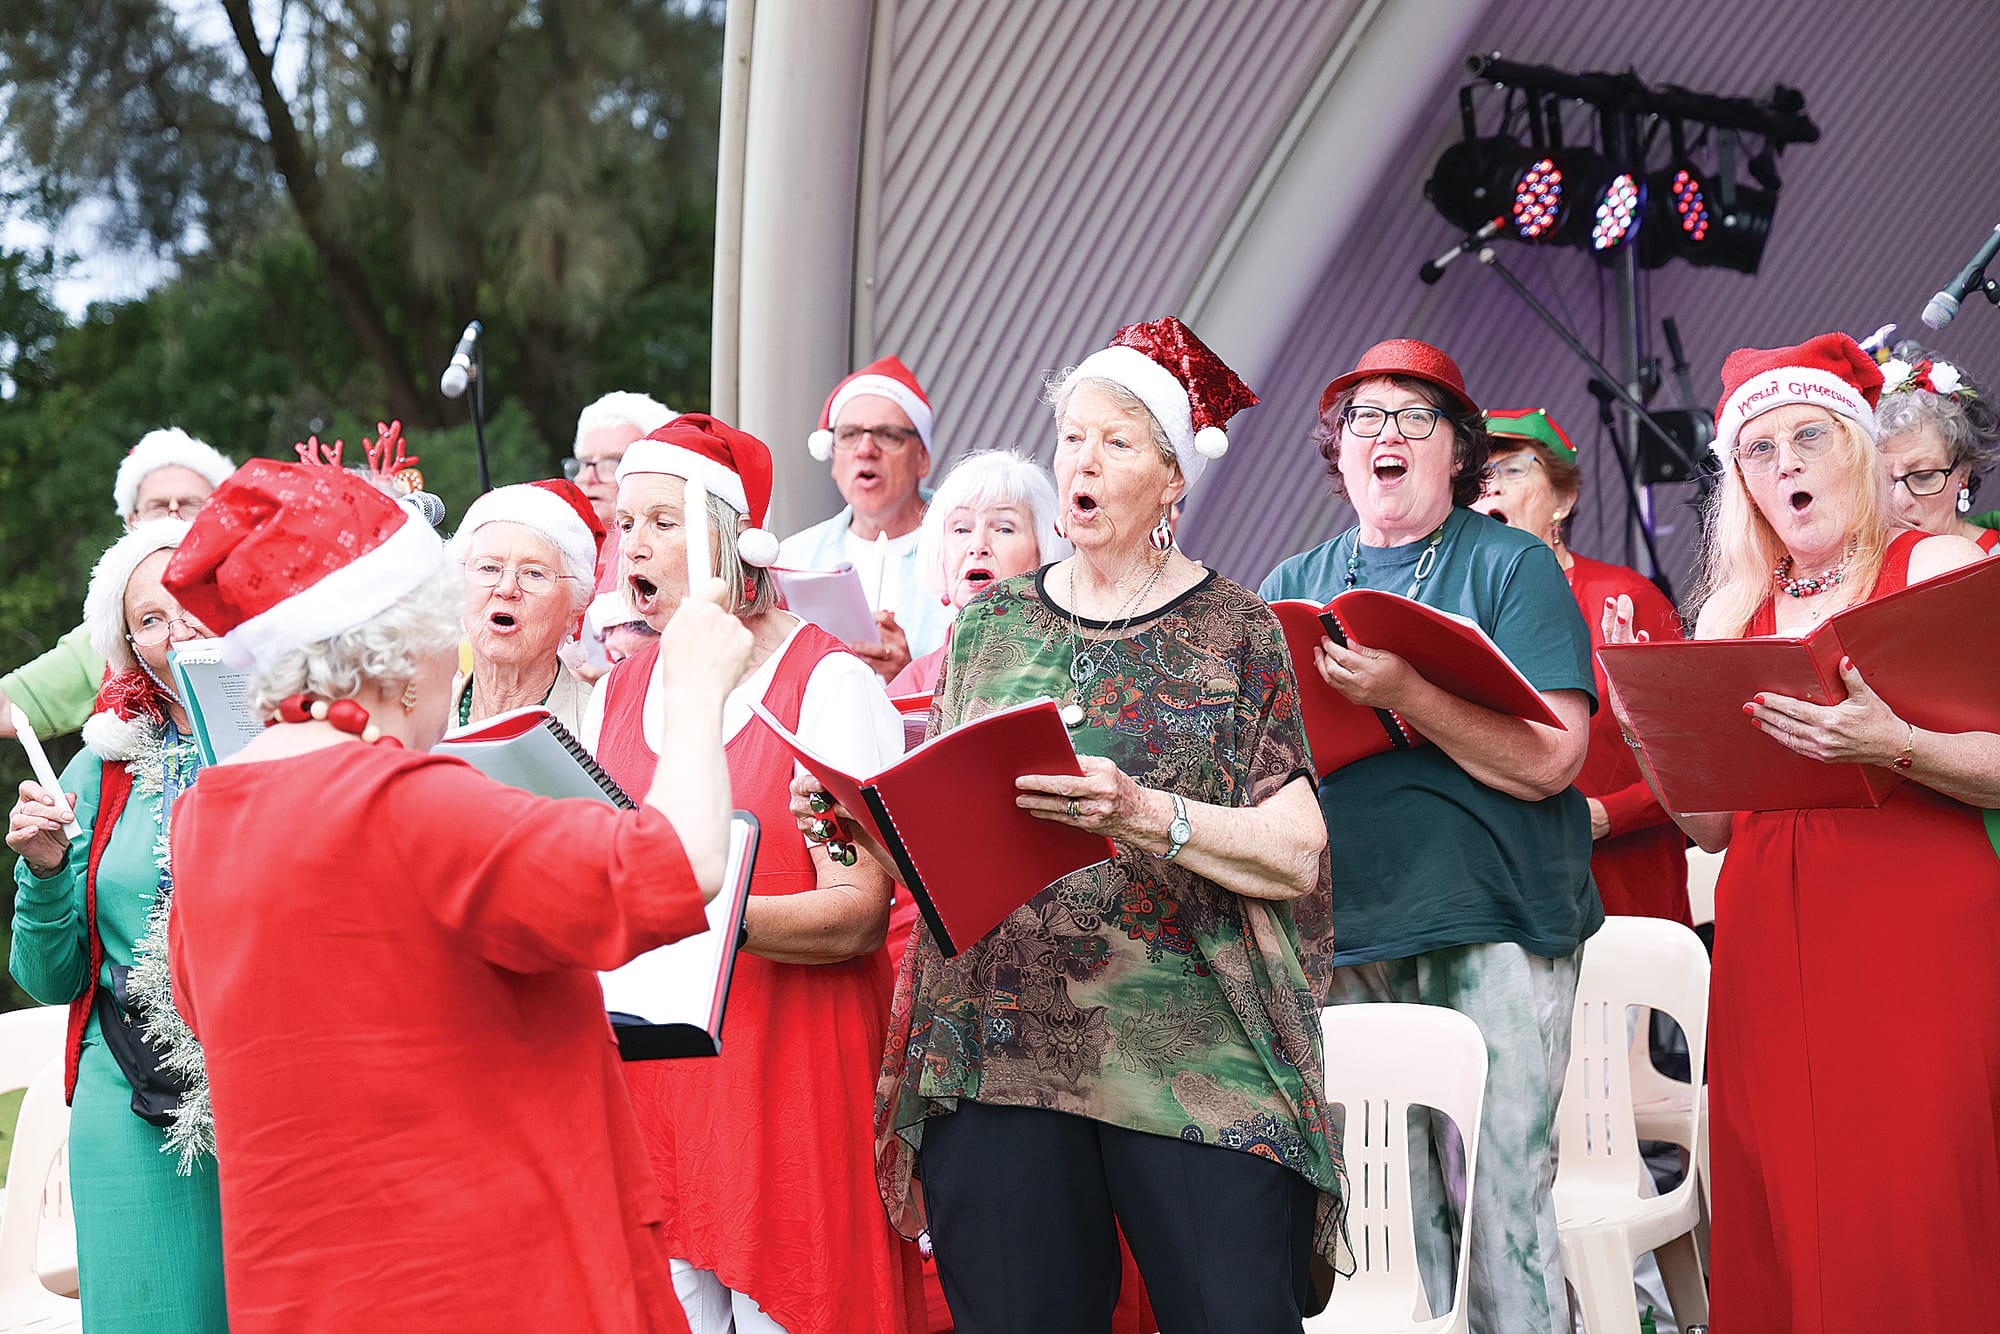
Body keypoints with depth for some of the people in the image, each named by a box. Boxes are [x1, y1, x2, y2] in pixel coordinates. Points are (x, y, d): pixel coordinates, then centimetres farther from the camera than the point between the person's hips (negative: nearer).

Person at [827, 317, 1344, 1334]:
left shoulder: (1235, 631, 4)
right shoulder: (991, 624, 14)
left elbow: (1297, 852, -6)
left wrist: (1142, 815, -21)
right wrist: (866, 824, -4)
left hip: (1195, 1059, -2)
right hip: (998, 1051, 3)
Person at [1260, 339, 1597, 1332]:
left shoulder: (1513, 567, 3)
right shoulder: (1292, 588, 16)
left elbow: (1549, 759, -10)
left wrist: (1404, 694, -20)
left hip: (1490, 926, -3)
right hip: (1341, 934, 4)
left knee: (1501, 1204, -4)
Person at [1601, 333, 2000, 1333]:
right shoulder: (1729, 612, 15)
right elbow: (1712, 825, 14)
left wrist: (1890, 745, -22)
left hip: (1918, 933, -4)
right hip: (1769, 942, 4)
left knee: (1913, 1232, -8)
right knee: (1786, 1241, 3)